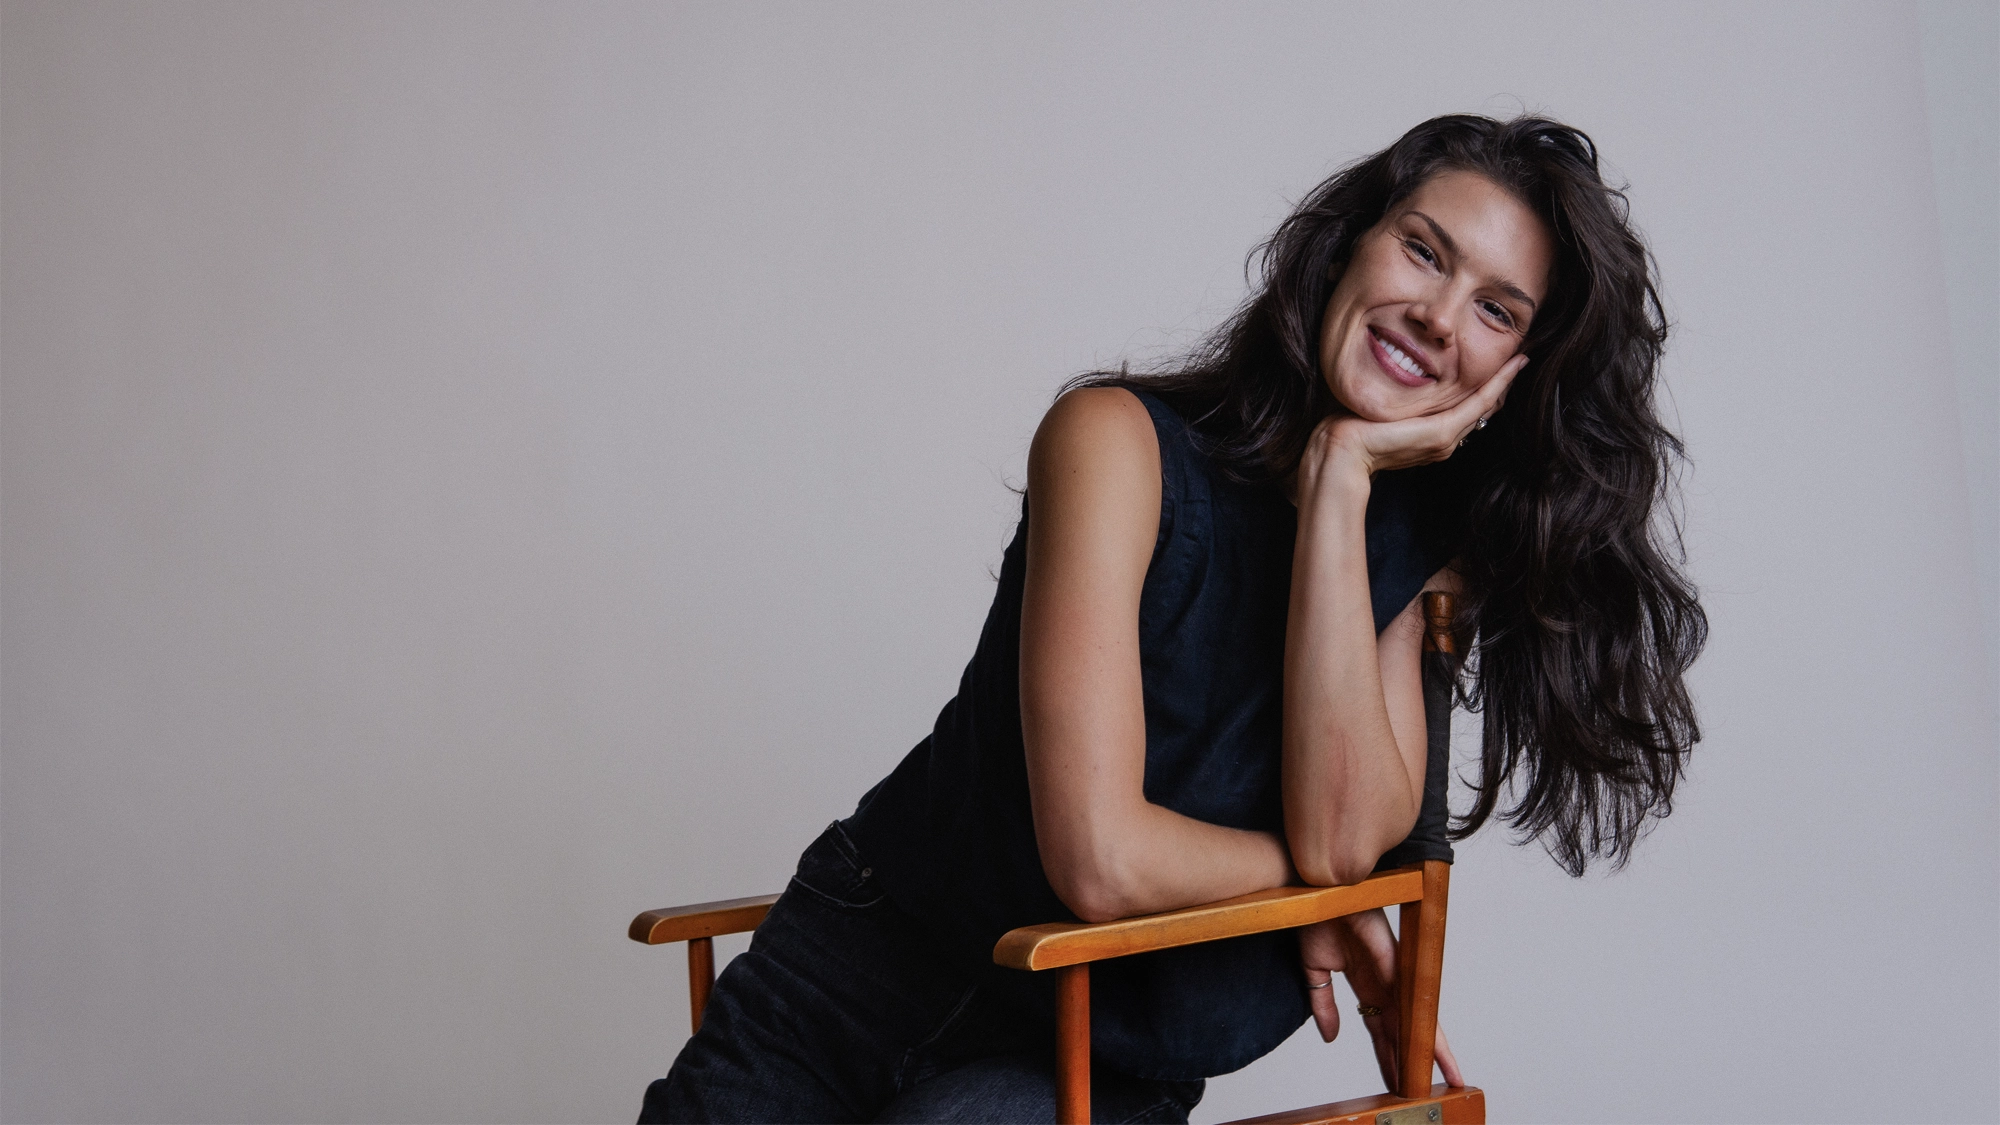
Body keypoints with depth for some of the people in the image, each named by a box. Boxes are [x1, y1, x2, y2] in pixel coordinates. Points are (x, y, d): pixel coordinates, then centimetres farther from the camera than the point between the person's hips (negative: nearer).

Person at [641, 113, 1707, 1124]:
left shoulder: (1427, 553, 3)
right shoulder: (1122, 438, -13)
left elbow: (1346, 837, -17)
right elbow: (1103, 858, -24)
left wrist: (1339, 474, -17)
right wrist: (1313, 880, -7)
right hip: (866, 973, -2)